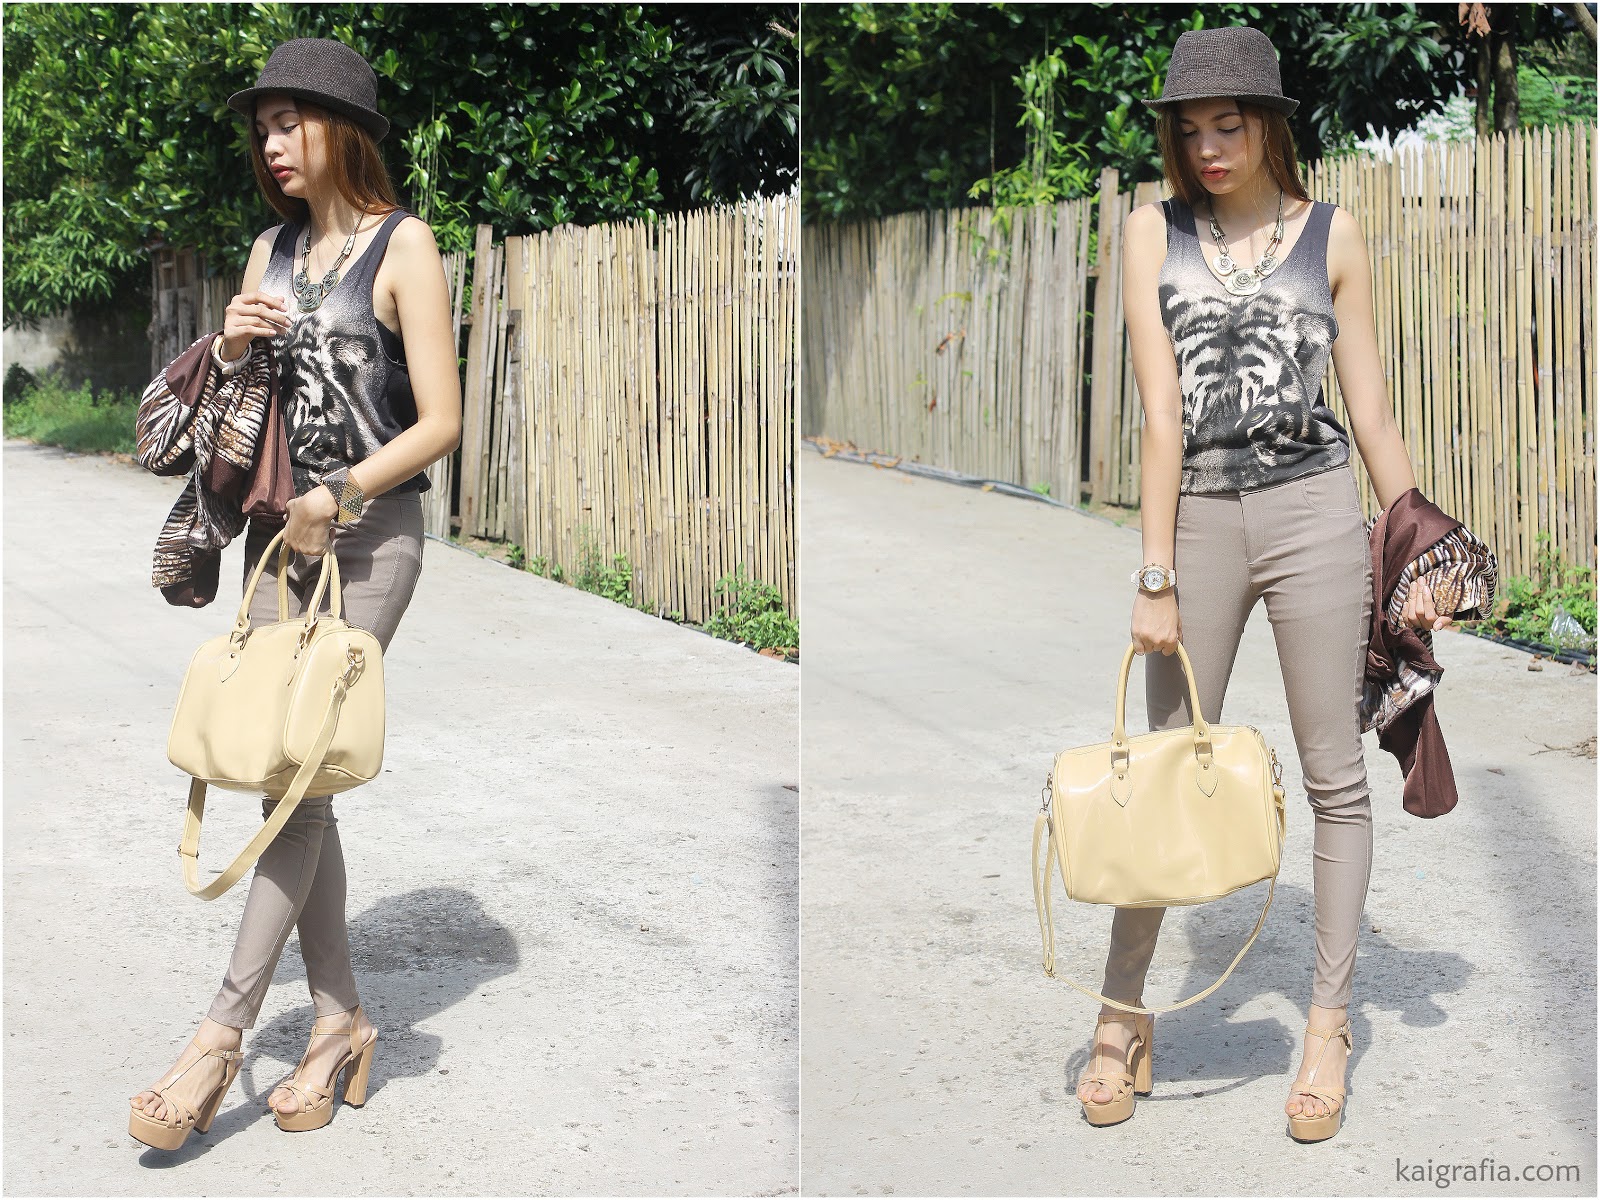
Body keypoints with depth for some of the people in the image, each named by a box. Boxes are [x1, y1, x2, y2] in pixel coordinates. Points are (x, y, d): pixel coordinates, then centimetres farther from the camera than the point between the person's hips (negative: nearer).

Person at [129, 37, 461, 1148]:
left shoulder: (403, 246, -5)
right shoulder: (271, 251, 14)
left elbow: (440, 421, -9)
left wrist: (339, 495, -15)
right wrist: (227, 347, 0)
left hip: (371, 536, -7)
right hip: (279, 533, 7)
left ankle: (223, 1033, -9)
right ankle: (341, 1021, 11)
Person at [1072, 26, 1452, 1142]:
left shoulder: (1332, 233, 5)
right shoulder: (1155, 232, 5)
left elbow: (1371, 408, 7)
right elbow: (1162, 410, -4)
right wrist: (1156, 579, -9)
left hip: (1314, 508, 0)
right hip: (1199, 514, 0)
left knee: (1334, 774, 3)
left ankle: (1329, 1022, 15)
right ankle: (1124, 1010, 18)